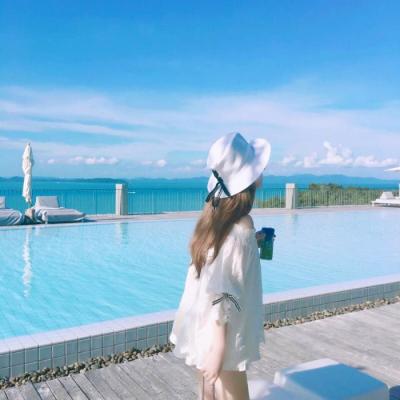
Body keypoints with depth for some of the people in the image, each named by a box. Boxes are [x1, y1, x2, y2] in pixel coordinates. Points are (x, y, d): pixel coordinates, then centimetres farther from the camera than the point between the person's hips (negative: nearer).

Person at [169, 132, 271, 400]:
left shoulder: (215, 218, -1)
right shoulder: (240, 230, -24)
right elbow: (223, 294, -25)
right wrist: (219, 350, -21)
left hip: (203, 332, 8)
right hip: (221, 339, -8)